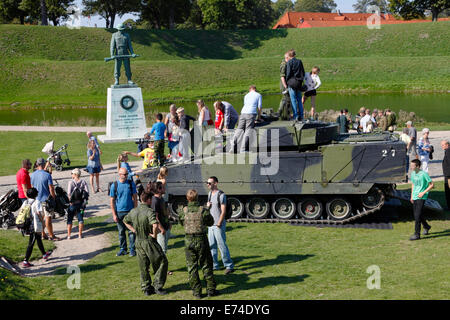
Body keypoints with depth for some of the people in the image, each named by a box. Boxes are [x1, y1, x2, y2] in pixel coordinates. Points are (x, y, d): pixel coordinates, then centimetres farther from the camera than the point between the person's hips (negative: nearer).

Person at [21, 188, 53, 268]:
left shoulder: (25, 202, 4)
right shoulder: (37, 202, -14)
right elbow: (39, 213, -19)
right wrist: (43, 221, -8)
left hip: (27, 225, 7)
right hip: (35, 226, -7)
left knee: (39, 239, 25)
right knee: (31, 243, -3)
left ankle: (44, 254, 44)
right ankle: (25, 261, -5)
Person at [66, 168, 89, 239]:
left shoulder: (71, 182, -11)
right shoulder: (83, 182, -1)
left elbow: (69, 193, -19)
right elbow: (87, 193, -6)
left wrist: (70, 201, -9)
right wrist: (84, 200, 3)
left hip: (73, 204, -3)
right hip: (81, 204, 3)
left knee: (69, 219, 9)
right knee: (80, 218, 12)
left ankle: (69, 235, 12)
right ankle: (80, 234, 13)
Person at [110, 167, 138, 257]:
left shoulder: (131, 184, 0)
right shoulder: (114, 185, -2)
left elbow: (135, 198, 5)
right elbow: (112, 201, 1)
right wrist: (114, 214, -4)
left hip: (130, 211, 0)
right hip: (119, 212, 1)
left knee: (131, 231, -1)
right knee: (121, 232, 8)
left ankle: (132, 249, 8)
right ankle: (123, 249, 20)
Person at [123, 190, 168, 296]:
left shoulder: (133, 211, 4)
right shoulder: (149, 211, -19)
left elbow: (125, 221, 21)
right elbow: (155, 225, -35)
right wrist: (154, 234, -18)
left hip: (138, 242, 7)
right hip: (149, 242, -7)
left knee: (143, 267, 16)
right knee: (162, 262, 8)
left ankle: (146, 288, 22)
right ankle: (157, 286, 7)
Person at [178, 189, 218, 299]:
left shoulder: (184, 211, -7)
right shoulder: (203, 210, -11)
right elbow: (211, 222, 3)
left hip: (189, 240, 1)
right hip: (202, 240, -1)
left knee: (192, 267, 9)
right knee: (206, 265, 11)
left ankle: (196, 291, 11)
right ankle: (210, 289, 16)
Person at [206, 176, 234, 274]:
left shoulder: (221, 195, -12)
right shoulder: (210, 193, 13)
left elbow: (223, 211, -14)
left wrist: (219, 224, -16)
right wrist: (207, 205, 2)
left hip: (218, 225, -8)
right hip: (211, 224, 8)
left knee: (222, 245, -8)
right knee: (212, 246, 10)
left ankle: (229, 266, -1)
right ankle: (214, 265, 18)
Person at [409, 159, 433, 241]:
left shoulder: (424, 174, -14)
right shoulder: (413, 173, 6)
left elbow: (432, 185, -9)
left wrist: (423, 193, -15)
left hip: (421, 198, -7)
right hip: (414, 197, 7)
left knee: (417, 216, -11)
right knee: (416, 215, 15)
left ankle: (417, 234, -6)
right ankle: (426, 227, 39)